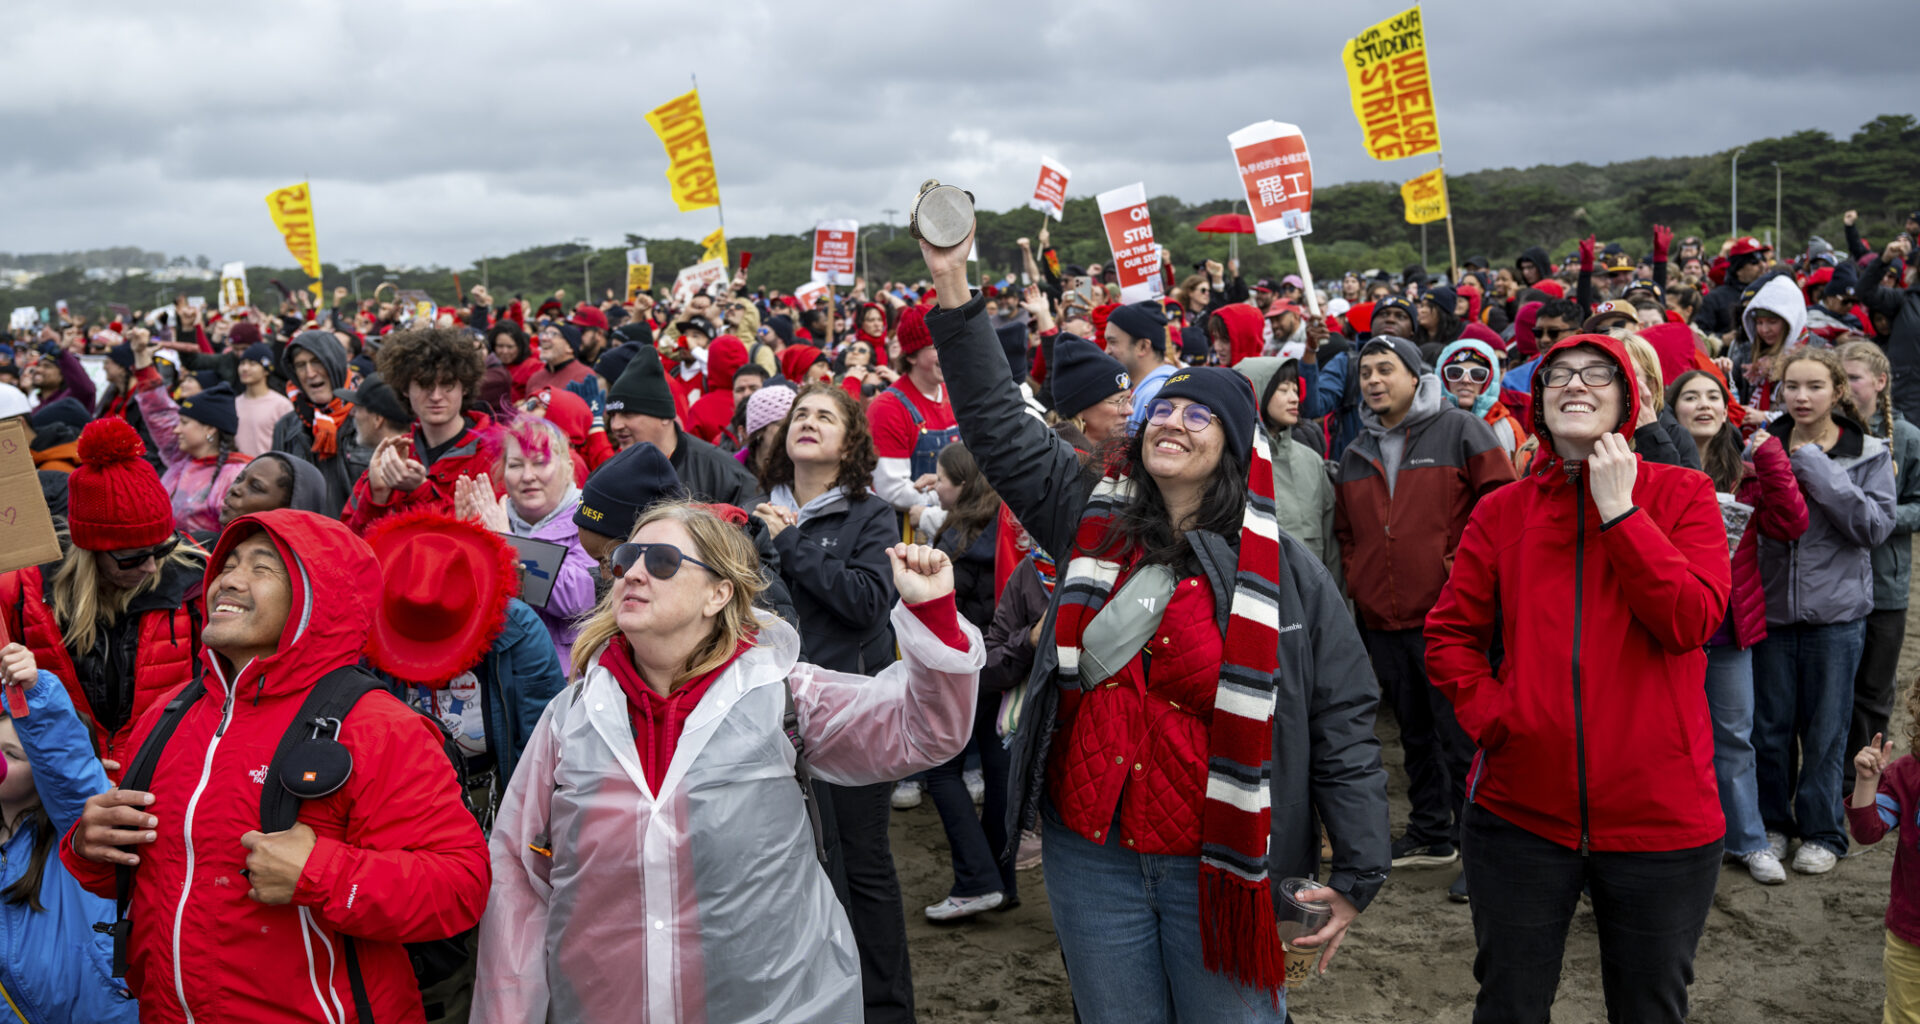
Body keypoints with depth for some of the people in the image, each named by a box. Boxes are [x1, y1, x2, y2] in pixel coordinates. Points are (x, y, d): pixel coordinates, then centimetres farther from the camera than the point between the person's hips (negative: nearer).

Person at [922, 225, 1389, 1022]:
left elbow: (1343, 728, -2)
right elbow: (1000, 426, 1)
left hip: (1217, 866, -2)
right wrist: (953, 289, -6)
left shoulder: (1288, 573, -3)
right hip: (1090, 853, 3)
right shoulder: (1091, 519, 4)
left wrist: (1358, 874, -4)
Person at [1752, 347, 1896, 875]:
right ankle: (1773, 822, 25)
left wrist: (1819, 471, -18)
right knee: (1771, 726, 9)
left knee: (1825, 729, 7)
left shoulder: (1868, 453, -2)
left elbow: (1875, 526, -13)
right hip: (1772, 607, 2)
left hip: (1836, 612, -1)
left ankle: (1821, 832, 21)